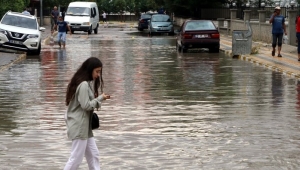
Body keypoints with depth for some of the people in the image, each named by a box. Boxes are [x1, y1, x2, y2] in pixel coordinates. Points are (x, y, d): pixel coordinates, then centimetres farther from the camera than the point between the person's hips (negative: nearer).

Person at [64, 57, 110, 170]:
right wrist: (100, 98, -9)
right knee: (76, 158, -4)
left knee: (93, 155, 11)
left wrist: (98, 99, 2)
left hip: (84, 125, 10)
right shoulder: (83, 85, -19)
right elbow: (86, 105, -20)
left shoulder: (87, 83, 12)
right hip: (79, 126, -10)